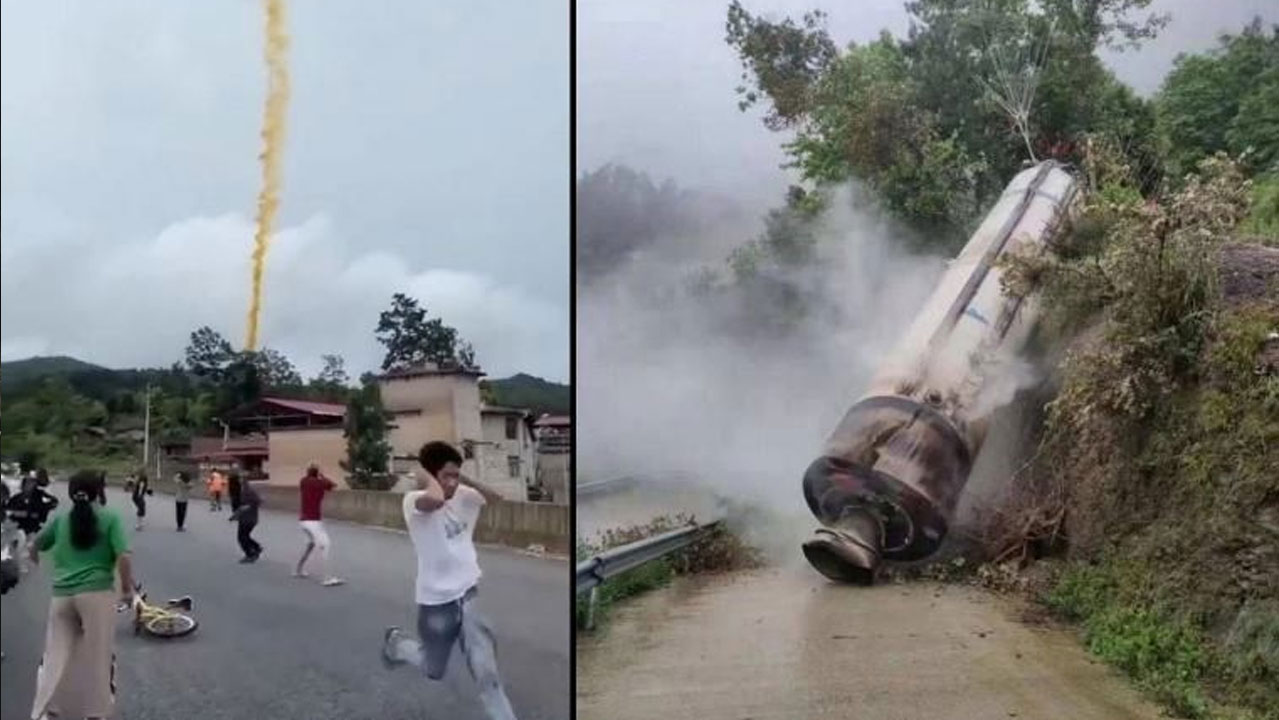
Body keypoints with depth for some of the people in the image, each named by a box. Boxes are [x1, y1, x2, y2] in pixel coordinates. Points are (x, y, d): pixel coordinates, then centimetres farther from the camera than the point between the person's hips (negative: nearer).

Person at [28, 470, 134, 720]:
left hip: (62, 594, 4)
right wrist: (127, 588, 3)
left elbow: (35, 547, 26)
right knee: (98, 657, 8)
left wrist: (34, 557, 50)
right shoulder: (110, 517, -2)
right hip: (97, 593, -3)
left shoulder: (61, 519, 10)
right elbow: (123, 557, -11)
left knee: (55, 655, 13)